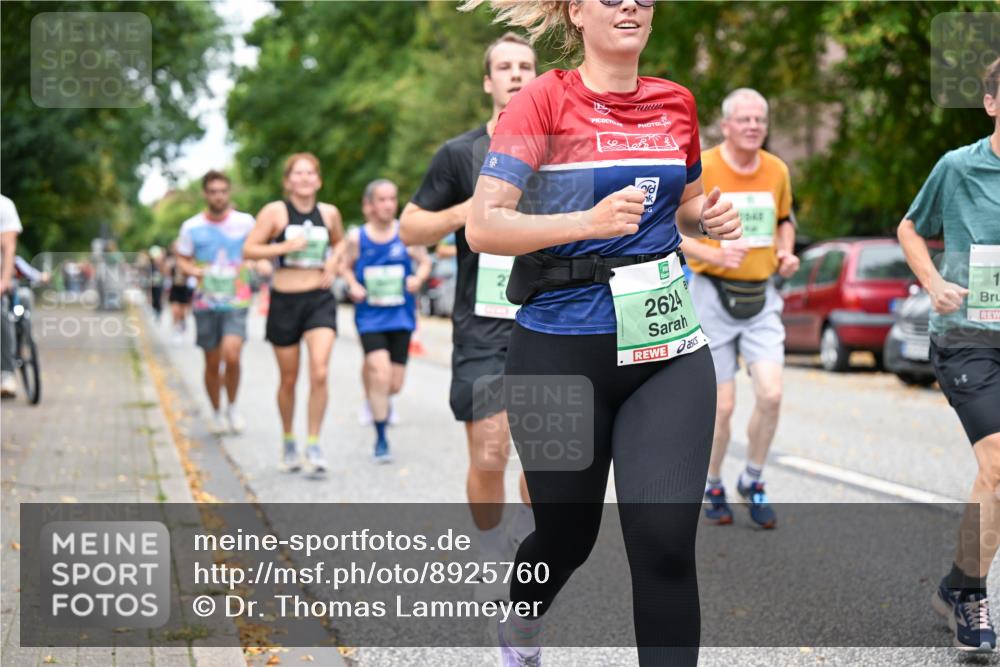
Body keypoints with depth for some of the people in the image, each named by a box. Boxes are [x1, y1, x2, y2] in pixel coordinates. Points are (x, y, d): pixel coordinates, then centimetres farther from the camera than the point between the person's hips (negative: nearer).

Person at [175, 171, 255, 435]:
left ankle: (232, 407, 5)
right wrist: (195, 271, -12)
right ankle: (216, 412, 28)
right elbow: (182, 260, 10)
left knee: (231, 356, -19)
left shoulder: (245, 222, 0)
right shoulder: (191, 227, 2)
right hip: (206, 303, 1)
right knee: (212, 363, 7)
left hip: (236, 303, -1)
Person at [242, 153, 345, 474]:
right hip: (285, 300, -1)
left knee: (320, 373, -15)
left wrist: (333, 261, 4)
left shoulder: (329, 213, 5)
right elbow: (249, 249, -7)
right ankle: (288, 441, 30)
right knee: (289, 379, 9)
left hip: (320, 300, 1)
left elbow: (339, 242, 24)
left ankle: (313, 443, -4)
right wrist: (285, 247, -18)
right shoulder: (275, 212, -5)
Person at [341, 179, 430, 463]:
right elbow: (346, 266, 11)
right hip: (370, 316, -2)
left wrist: (419, 277, -12)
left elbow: (425, 262, 8)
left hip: (400, 315, 2)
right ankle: (381, 439, -6)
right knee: (380, 370, -19)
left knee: (395, 383, 5)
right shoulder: (356, 237, -4)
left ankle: (379, 398, 44)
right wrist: (353, 285, -8)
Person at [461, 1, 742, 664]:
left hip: (667, 345, 3)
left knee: (666, 542, -9)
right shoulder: (545, 99, -7)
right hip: (562, 352, -3)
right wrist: (587, 221, -28)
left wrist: (710, 217, 1)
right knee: (568, 534, 14)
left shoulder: (677, 103, 7)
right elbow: (483, 226, -15)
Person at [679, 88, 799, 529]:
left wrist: (786, 253, 2)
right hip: (713, 294, -4)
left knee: (771, 394, -9)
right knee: (722, 405, 0)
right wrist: (714, 255, -24)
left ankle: (753, 481, 13)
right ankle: (713, 488, 23)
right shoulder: (701, 169, -10)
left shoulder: (777, 170, 5)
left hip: (761, 296, 4)